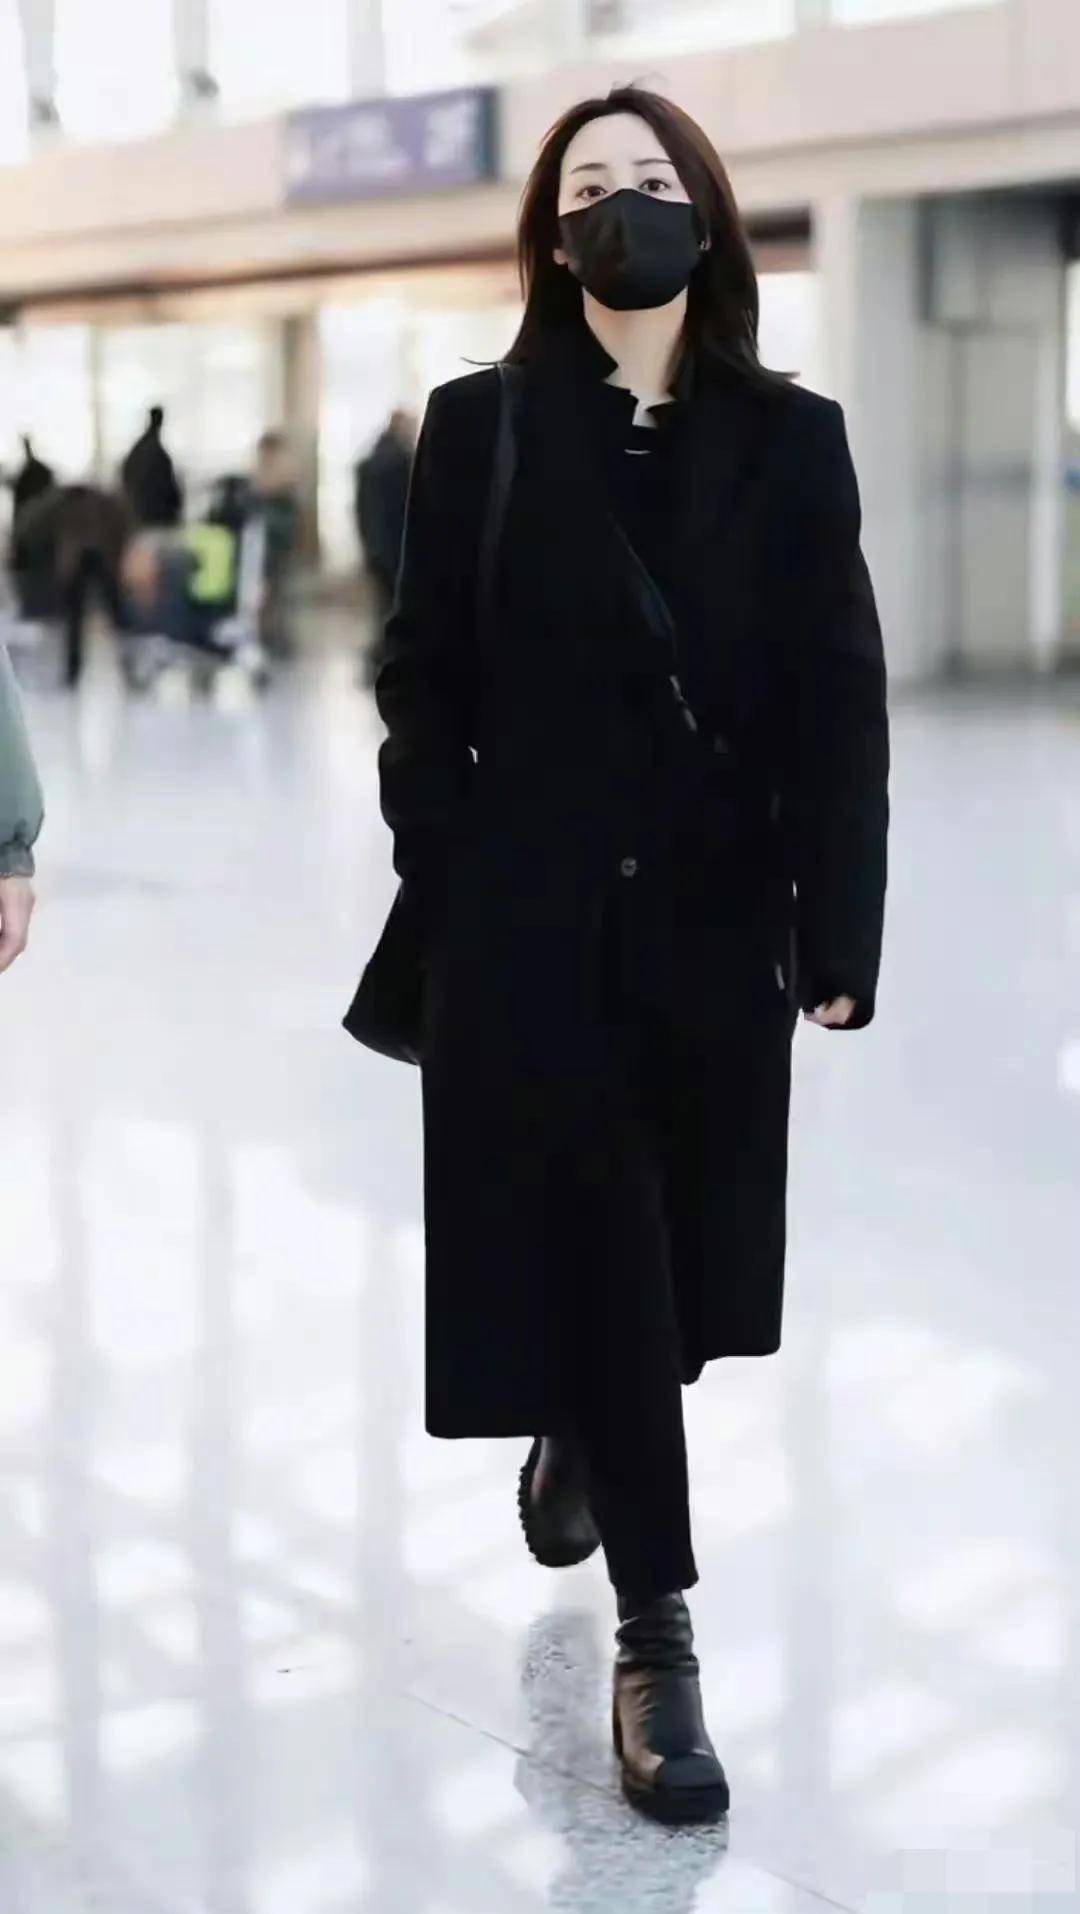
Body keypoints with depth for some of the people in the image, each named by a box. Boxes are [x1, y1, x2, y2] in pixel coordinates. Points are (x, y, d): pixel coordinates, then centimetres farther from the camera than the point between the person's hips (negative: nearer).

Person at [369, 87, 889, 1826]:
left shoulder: (791, 439, 2)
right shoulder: (481, 428, 0)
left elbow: (841, 706, -1)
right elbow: (422, 683, 1)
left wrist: (839, 934, -7)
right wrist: (450, 903, -6)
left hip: (716, 924, 2)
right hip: (536, 924, -2)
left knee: (677, 1252, 13)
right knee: (600, 1252, -2)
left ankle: (576, 1437, 46)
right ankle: (657, 1634, 7)